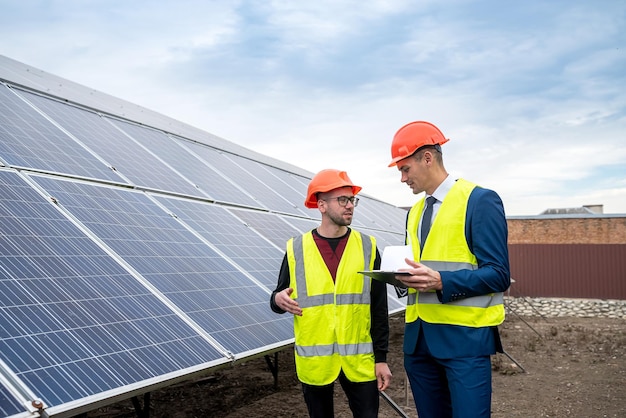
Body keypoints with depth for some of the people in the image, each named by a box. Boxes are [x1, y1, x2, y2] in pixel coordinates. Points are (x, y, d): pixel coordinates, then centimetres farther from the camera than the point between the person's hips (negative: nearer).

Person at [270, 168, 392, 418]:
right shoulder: (297, 249, -1)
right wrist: (279, 300, -16)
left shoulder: (367, 246, 0)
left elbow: (379, 308, 2)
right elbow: (280, 298, 8)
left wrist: (381, 357, 0)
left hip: (359, 359, 0)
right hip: (314, 359, 0)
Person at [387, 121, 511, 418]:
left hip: (464, 336, -7)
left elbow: (497, 275, -13)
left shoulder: (480, 201, -7)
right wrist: (402, 275, -3)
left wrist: (441, 282, -25)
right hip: (418, 335, 7)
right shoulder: (415, 213, 17)